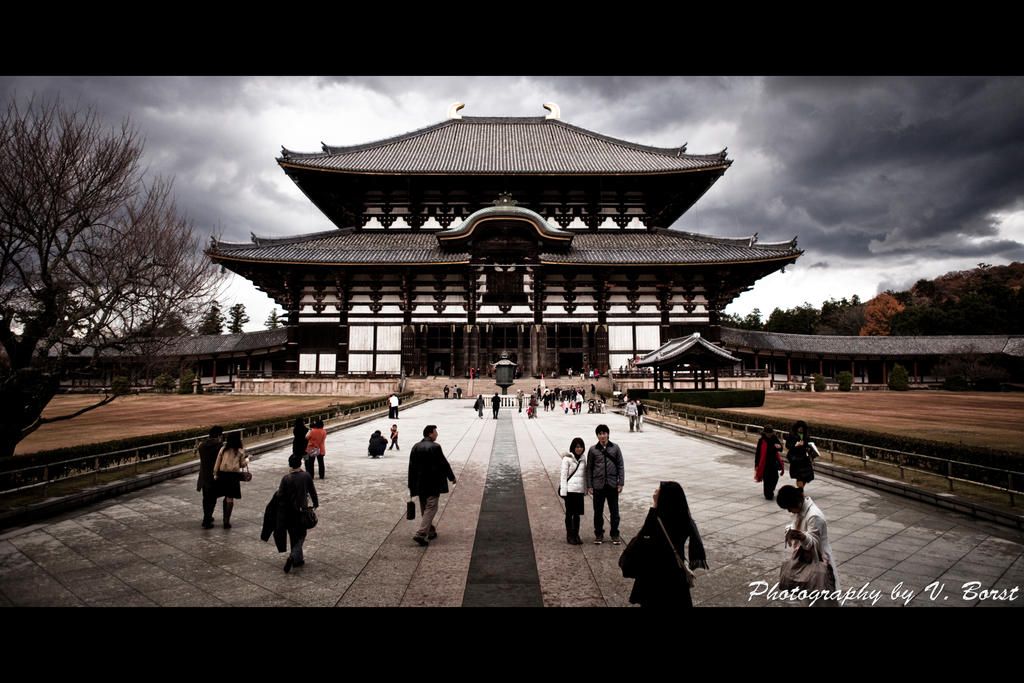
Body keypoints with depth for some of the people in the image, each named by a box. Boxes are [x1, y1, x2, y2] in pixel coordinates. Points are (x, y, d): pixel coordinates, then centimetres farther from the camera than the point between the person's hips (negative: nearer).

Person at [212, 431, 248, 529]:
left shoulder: (223, 448, 5)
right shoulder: (240, 451, -3)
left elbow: (217, 462, 5)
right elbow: (242, 464, 4)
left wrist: (215, 474, 12)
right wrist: (247, 459, 22)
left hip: (223, 474, 3)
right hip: (234, 476, -3)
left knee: (226, 497, 17)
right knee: (230, 498, 3)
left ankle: (225, 518, 24)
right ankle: (227, 521, 1)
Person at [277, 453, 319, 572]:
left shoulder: (286, 478, -12)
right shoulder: (306, 476, -10)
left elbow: (280, 496, -10)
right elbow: (312, 491, 0)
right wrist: (315, 503, 15)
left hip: (289, 511, 1)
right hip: (302, 510, -1)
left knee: (293, 536, 17)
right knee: (301, 535, 12)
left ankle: (298, 559, 26)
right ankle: (293, 556, -8)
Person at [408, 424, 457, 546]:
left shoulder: (415, 447, 5)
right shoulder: (435, 447, -14)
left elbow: (411, 467, 7)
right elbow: (444, 463, -9)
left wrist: (411, 486, 12)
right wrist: (452, 477, 6)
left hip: (420, 485, 7)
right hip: (433, 484, -7)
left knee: (425, 509, 17)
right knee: (431, 508, -2)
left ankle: (431, 532, 27)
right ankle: (421, 534, -11)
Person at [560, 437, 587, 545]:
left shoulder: (583, 459, 11)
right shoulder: (567, 458, -6)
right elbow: (563, 475, -7)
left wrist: (585, 489, 14)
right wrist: (563, 491, -11)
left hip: (580, 490, 5)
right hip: (570, 489, -5)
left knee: (577, 513, 10)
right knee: (569, 513, 3)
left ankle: (576, 535, 19)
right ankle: (569, 536, 11)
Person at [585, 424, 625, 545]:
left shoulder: (615, 448, 2)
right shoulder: (593, 450, 1)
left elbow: (620, 466, 5)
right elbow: (589, 468, 4)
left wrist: (621, 483, -1)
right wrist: (589, 486, 1)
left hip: (612, 485, 0)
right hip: (598, 486, 0)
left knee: (614, 511, 7)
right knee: (598, 512, 8)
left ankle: (615, 535, 20)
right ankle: (599, 534, 21)